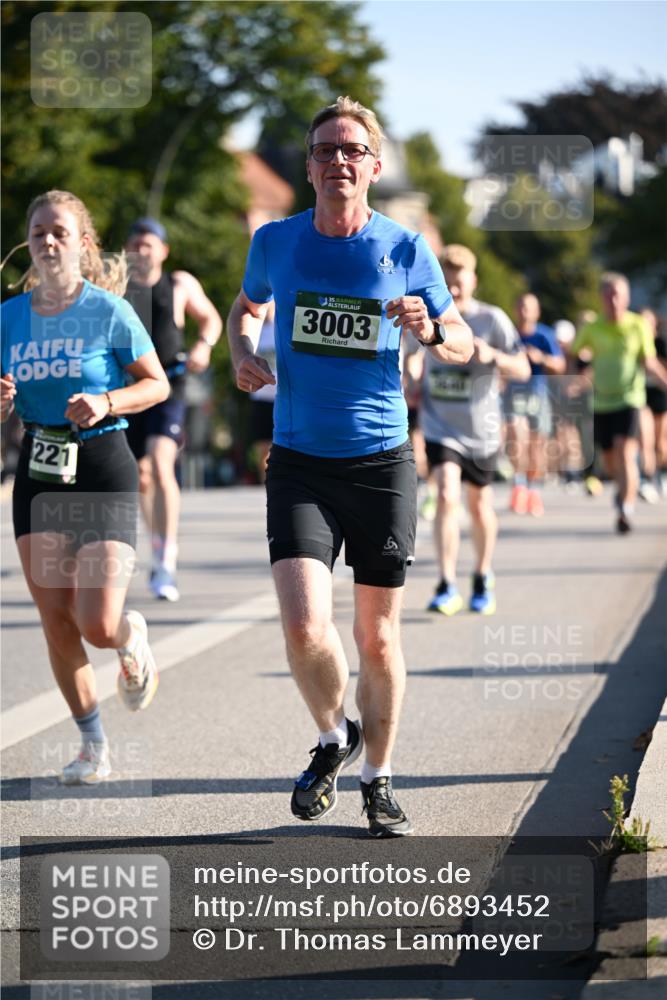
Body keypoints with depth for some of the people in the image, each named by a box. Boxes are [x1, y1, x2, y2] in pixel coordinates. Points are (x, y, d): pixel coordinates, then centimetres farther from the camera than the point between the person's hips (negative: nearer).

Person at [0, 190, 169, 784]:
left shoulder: (109, 310, -7)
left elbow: (158, 384, -1)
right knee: (57, 624, 2)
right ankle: (94, 746, 17)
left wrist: (107, 403, -17)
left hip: (103, 469, -4)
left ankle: (133, 638, 26)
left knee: (98, 626, -12)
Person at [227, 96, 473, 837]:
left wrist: (432, 331, -14)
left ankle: (378, 781, 27)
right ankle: (333, 739, 15)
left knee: (377, 637, 8)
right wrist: (242, 353, 2)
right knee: (305, 628, -16)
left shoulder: (406, 250, -1)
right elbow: (246, 306, 23)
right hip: (299, 464, 0)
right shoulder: (275, 242, 2)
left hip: (382, 463, 0)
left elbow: (463, 344, 9)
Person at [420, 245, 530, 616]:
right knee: (446, 496, -18)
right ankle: (448, 587, -18)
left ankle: (483, 578, 34)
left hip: (481, 429, -1)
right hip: (440, 426, 1)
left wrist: (493, 356, -30)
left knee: (480, 505, 12)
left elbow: (523, 371, -12)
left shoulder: (493, 320, -10)